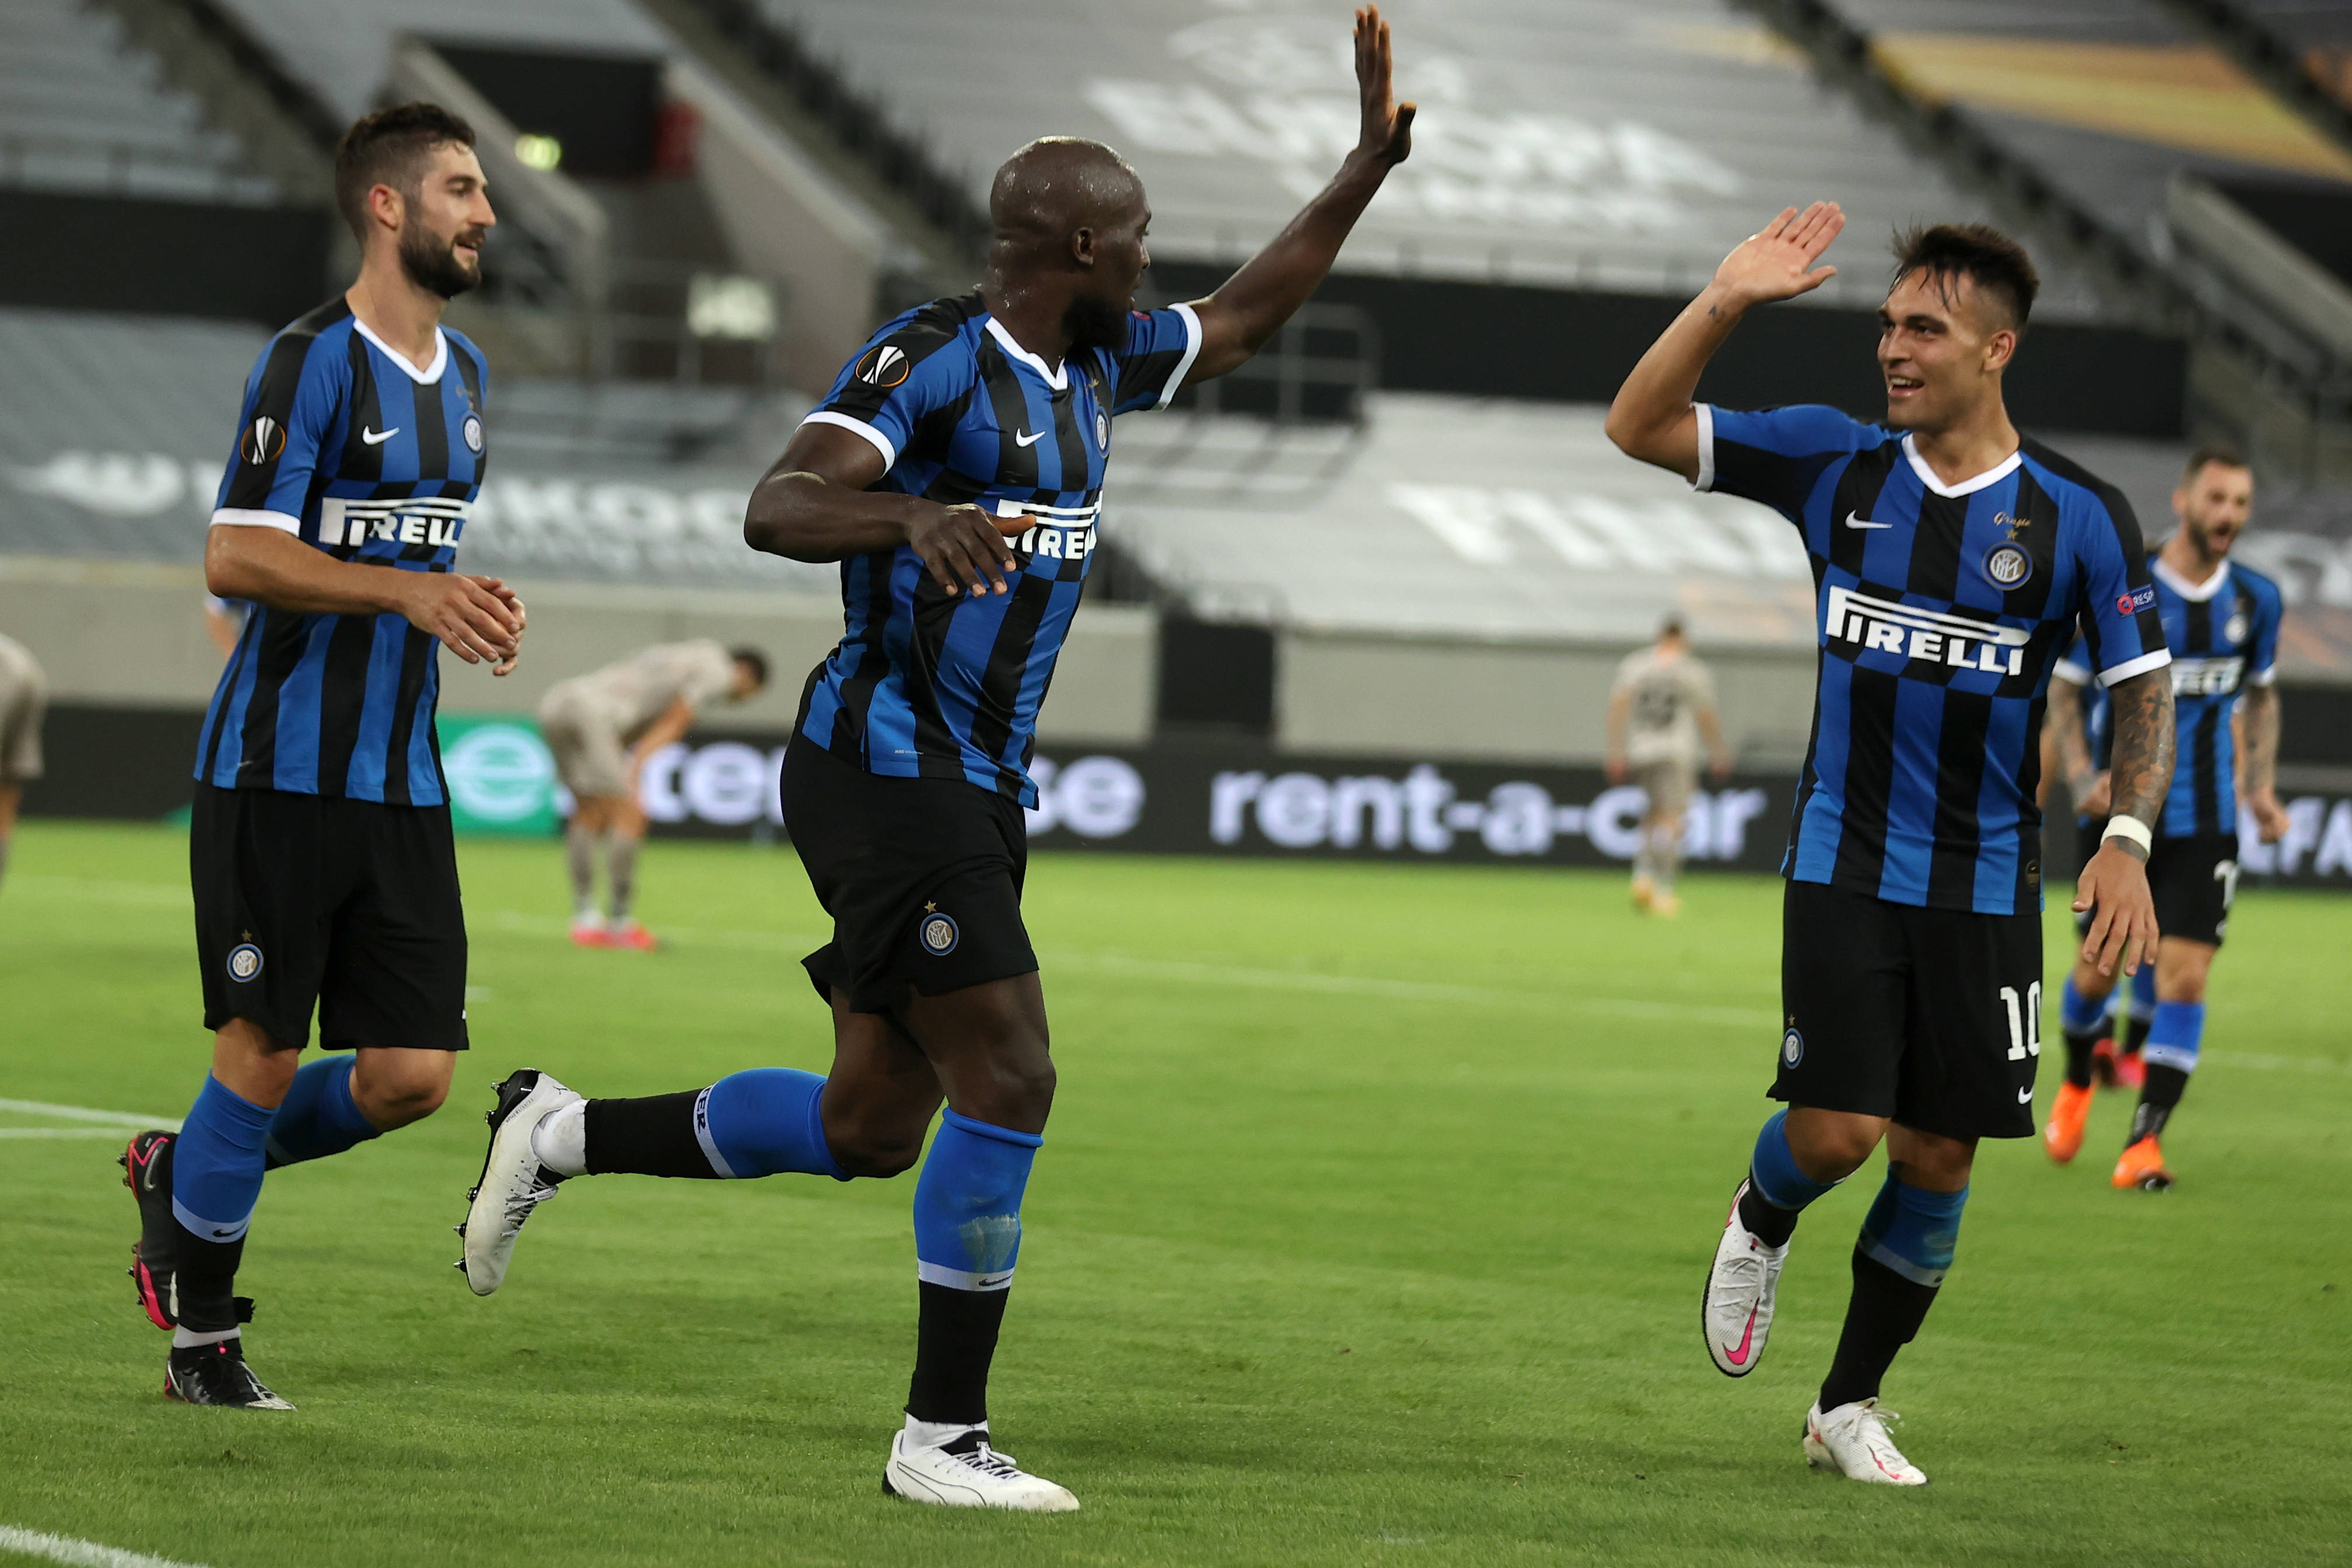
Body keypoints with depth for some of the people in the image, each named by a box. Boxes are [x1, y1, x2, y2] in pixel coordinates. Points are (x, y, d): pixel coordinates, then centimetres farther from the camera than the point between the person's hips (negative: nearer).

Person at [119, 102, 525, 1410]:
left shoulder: (464, 372, 15)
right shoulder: (315, 361, -11)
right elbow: (235, 559, -16)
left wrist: (475, 608, 7)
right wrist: (409, 591, -24)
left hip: (403, 783, 7)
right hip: (279, 770, -7)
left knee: (413, 1073, 0)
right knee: (264, 1053, -2)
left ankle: (184, 1175, 24)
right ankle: (204, 1339, 14)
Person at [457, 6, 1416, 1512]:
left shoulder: (1097, 364, 12)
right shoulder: (933, 364, -16)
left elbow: (1243, 318, 29)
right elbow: (778, 507, -28)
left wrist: (1371, 162, 22)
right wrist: (919, 516, -47)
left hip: (976, 789, 10)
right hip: (888, 773, -10)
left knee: (871, 1126, 11)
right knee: (1007, 1078, -12)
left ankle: (561, 1136, 27)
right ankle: (944, 1436, -4)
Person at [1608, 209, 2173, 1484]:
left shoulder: (2079, 516, -5)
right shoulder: (1835, 463, -1)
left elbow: (2146, 689, -2)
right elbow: (1640, 428, -1)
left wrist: (2127, 837, -18)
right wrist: (1725, 301, -15)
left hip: (1987, 887, 1)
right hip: (1845, 864, 0)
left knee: (1937, 1158, 4)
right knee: (1836, 1131, -13)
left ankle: (1851, 1404, 21)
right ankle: (1761, 1224, 23)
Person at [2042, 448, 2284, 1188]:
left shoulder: (2256, 599, 2)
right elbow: (2063, 684, 0)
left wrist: (2262, 786, 7)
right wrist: (2083, 774, -13)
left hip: (2205, 823, 2)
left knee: (2185, 976, -10)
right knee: (2100, 969, 6)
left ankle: (2144, 1142, -7)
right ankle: (2077, 1083, 39)